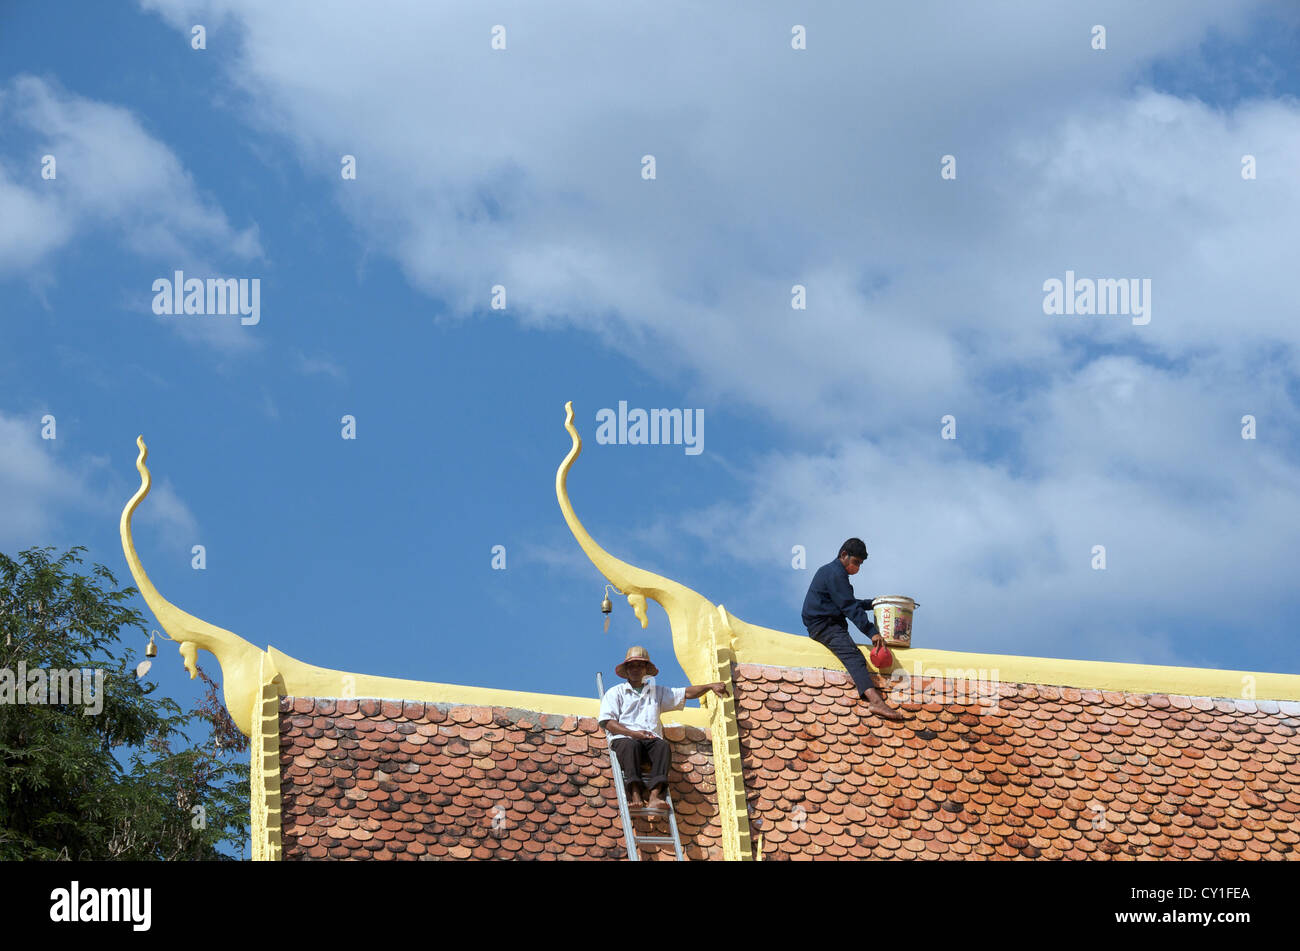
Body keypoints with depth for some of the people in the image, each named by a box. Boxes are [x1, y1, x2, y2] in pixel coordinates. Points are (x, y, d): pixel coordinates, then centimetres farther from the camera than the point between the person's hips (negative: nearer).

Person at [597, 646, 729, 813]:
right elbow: (607, 722, 5)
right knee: (631, 745, -39)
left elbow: (686, 693, 27)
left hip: (651, 739, 3)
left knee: (663, 746, -32)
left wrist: (710, 686, 12)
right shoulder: (615, 692, 19)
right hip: (623, 738, -3)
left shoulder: (657, 692, 31)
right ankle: (636, 795, -49)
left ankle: (655, 796, -47)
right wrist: (633, 733, -9)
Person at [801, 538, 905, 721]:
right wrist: (871, 632, -22)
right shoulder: (835, 573, -11)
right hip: (823, 625, -14)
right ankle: (875, 700, -47)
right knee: (853, 656, -29)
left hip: (831, 625, 14)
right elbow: (849, 607, -18)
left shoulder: (834, 572, 24)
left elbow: (850, 603, 37)